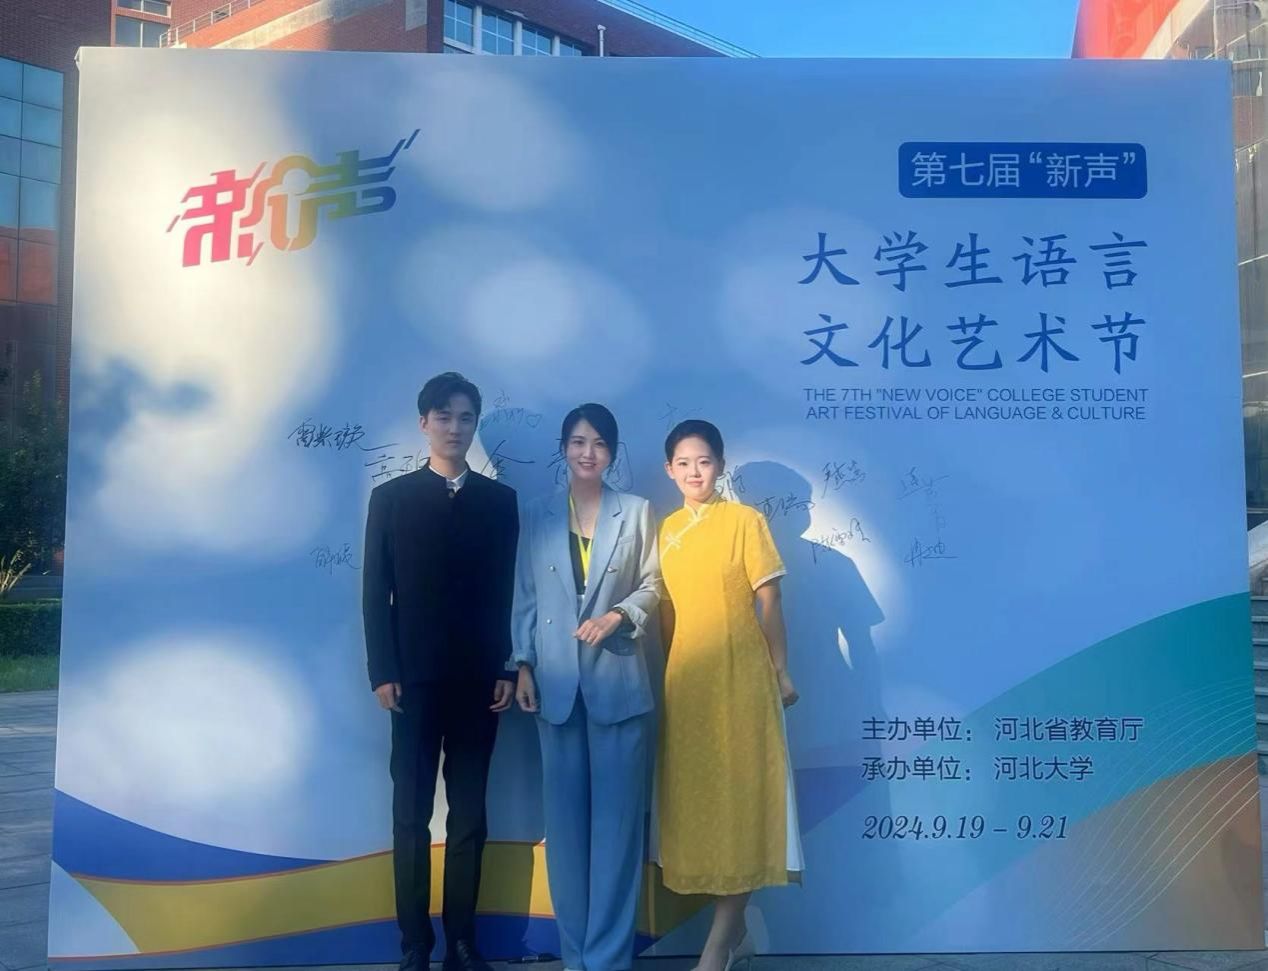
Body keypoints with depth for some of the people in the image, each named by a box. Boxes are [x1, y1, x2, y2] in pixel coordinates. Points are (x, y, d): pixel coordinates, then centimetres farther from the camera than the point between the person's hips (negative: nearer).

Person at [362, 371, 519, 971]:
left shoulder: (499, 500, 6)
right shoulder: (391, 498, 4)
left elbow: (508, 592, 4)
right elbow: (374, 593, 0)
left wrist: (507, 668, -2)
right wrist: (382, 672, -7)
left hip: (478, 679, 1)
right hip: (414, 678, -1)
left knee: (469, 814, 6)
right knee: (411, 814, 4)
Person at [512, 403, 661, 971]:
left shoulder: (636, 512, 6)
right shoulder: (537, 517, 9)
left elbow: (651, 585, 5)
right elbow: (525, 597, 8)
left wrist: (617, 615, -14)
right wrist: (523, 666, 1)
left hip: (617, 679, -1)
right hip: (557, 682, 2)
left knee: (616, 815, 0)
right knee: (565, 815, 6)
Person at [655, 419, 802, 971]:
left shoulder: (745, 520, -4)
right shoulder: (666, 529, 10)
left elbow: (768, 600, -4)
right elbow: (667, 606, 11)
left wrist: (780, 671, -4)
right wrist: (668, 672, 8)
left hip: (740, 677, -5)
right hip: (685, 680, 5)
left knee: (737, 794, 0)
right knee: (695, 797, 8)